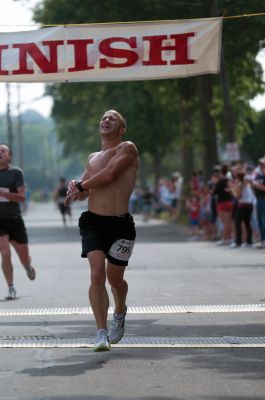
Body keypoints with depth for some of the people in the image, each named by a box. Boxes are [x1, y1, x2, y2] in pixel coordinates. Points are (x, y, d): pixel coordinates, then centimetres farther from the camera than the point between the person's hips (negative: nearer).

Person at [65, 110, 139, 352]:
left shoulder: (128, 149, -1)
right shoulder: (93, 158, 18)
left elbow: (109, 174, -15)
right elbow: (83, 192, 22)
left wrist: (81, 186, -3)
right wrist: (77, 189, -2)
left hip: (120, 224, -3)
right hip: (93, 222, 3)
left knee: (114, 278, 7)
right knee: (97, 274, -15)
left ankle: (120, 313, 41)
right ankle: (102, 333, -14)